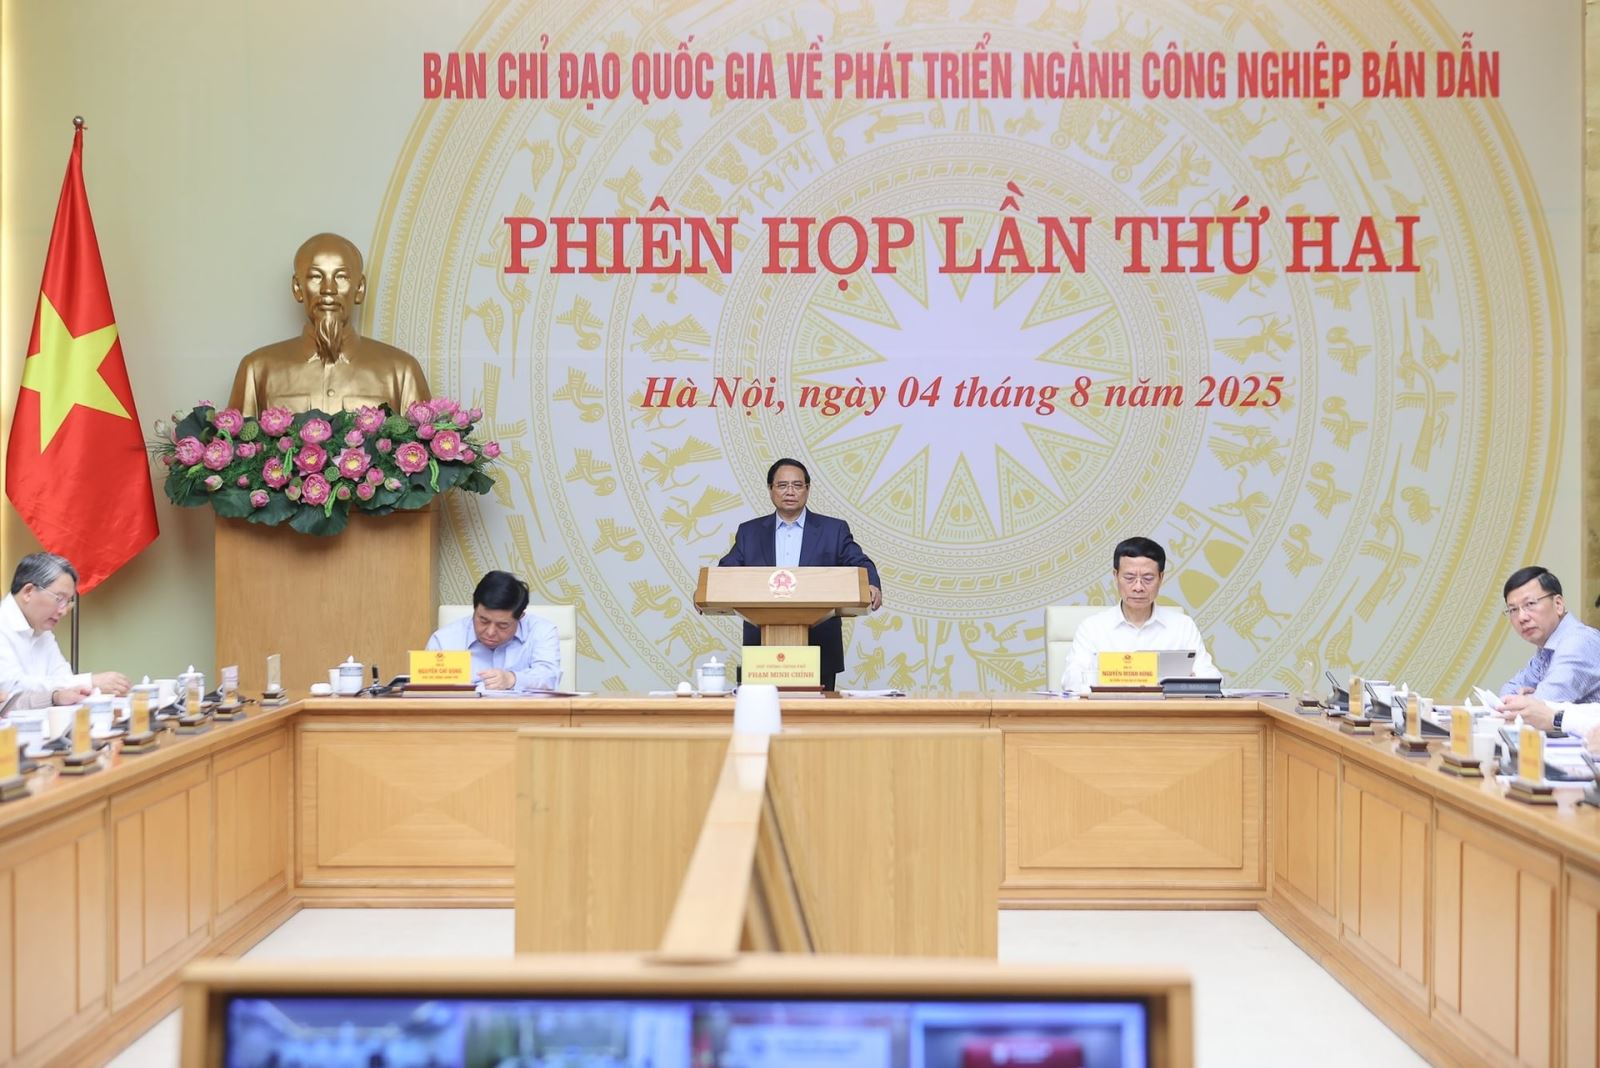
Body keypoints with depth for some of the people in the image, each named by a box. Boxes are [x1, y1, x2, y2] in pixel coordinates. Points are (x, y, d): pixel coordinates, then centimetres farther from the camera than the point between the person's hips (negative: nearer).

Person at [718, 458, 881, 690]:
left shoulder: (833, 530, 8)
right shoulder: (749, 532, 12)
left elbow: (859, 564, -1)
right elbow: (727, 570, 6)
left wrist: (871, 586, -23)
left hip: (818, 648, -1)